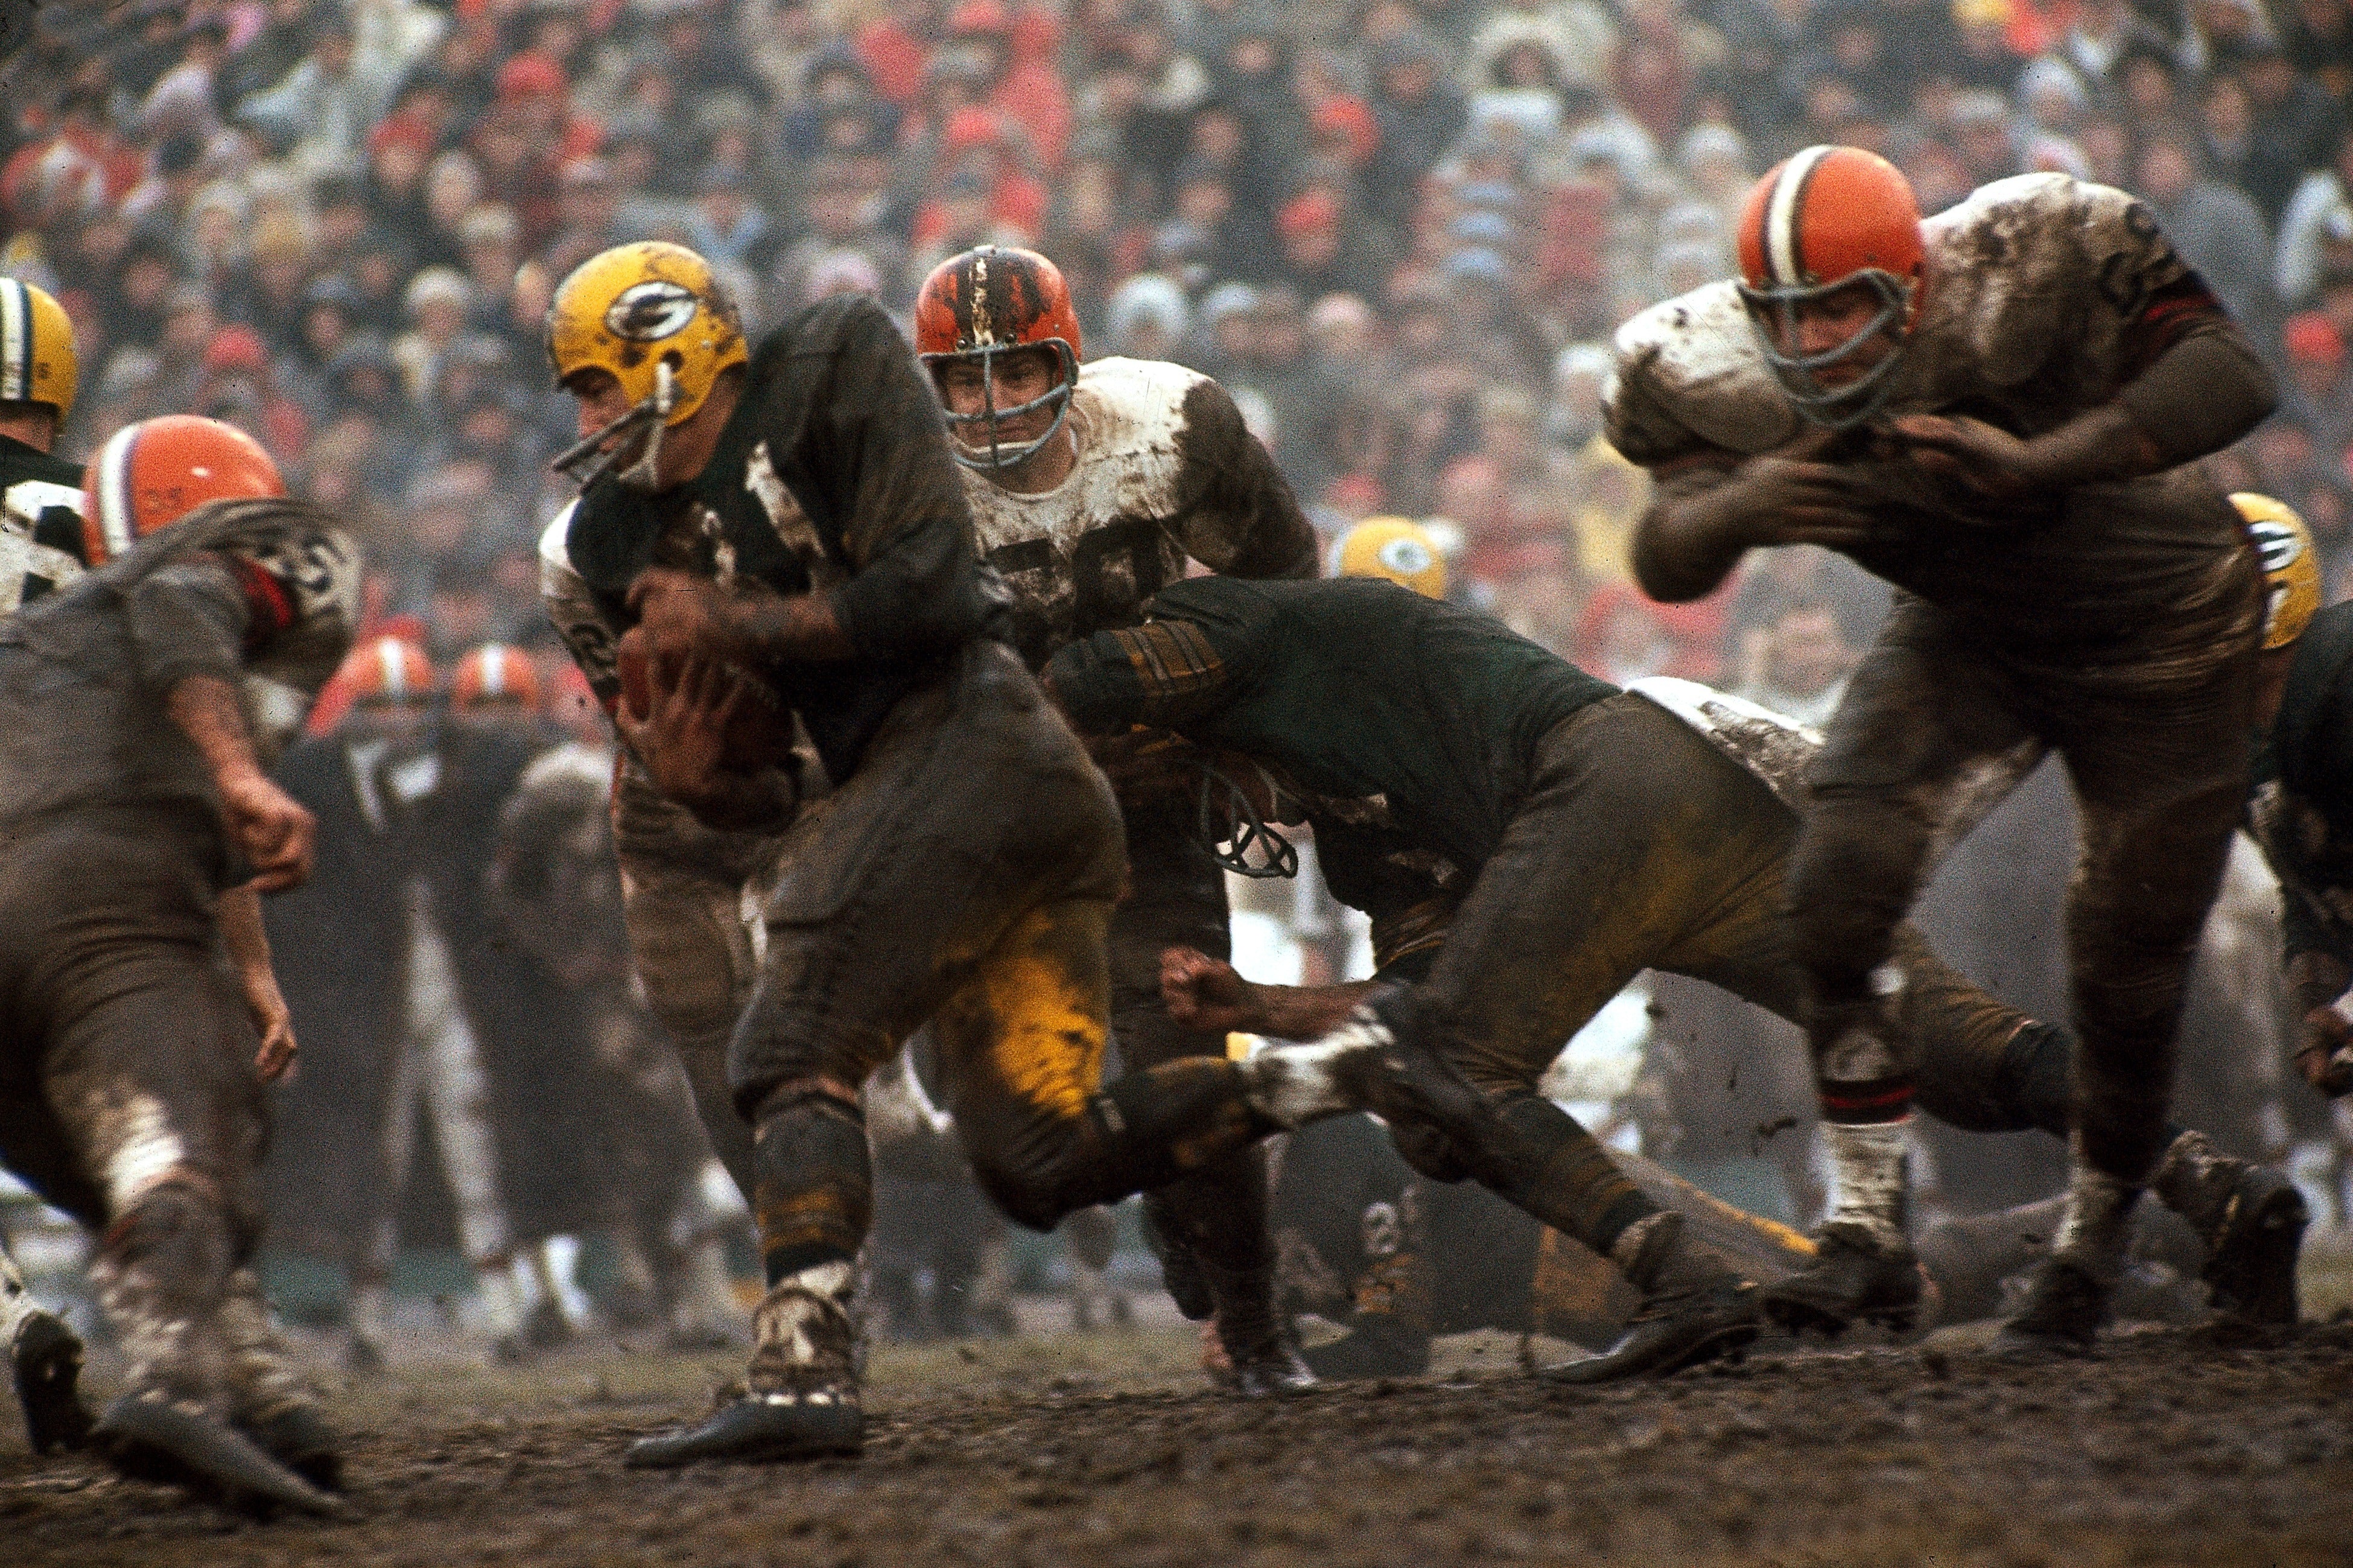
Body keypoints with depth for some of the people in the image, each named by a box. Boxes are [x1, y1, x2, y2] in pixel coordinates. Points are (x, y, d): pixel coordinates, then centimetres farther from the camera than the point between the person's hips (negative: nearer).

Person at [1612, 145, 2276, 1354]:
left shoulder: (2023, 271, -35)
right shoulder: (1717, 372, -22)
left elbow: (2229, 372, -38)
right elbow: (1665, 562, -17)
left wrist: (2037, 463, -51)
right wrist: (1743, 506, -41)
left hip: (2154, 633, -3)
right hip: (1967, 632, 3)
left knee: (2127, 975, 1)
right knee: (1839, 890, -19)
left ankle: (2093, 1246, 27)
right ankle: (1867, 1222, -5)